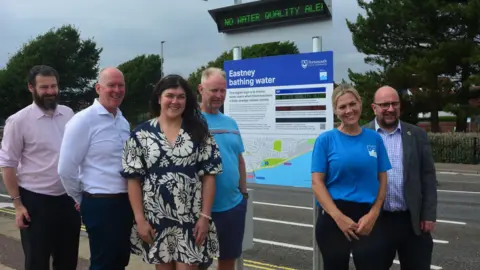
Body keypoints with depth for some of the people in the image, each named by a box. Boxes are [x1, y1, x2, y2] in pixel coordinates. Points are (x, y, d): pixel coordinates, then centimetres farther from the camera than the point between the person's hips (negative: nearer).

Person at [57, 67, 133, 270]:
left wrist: (131, 197, 14)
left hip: (125, 202, 7)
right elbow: (66, 169, -12)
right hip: (100, 204, -6)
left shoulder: (123, 122, 10)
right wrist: (81, 200, -1)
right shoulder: (83, 120, -12)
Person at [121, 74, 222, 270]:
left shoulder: (199, 132, 0)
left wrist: (205, 216, -7)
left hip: (192, 220, 0)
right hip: (156, 220, 1)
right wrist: (140, 219, -5)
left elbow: (209, 175, -1)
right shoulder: (141, 134, -1)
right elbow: (133, 178, -1)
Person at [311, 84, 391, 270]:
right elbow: (317, 182, -7)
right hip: (333, 217, -1)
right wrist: (339, 217, -15)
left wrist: (373, 214, -8)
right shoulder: (325, 139, -4)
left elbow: (382, 180, 5)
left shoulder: (374, 138, 4)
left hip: (368, 217, 2)